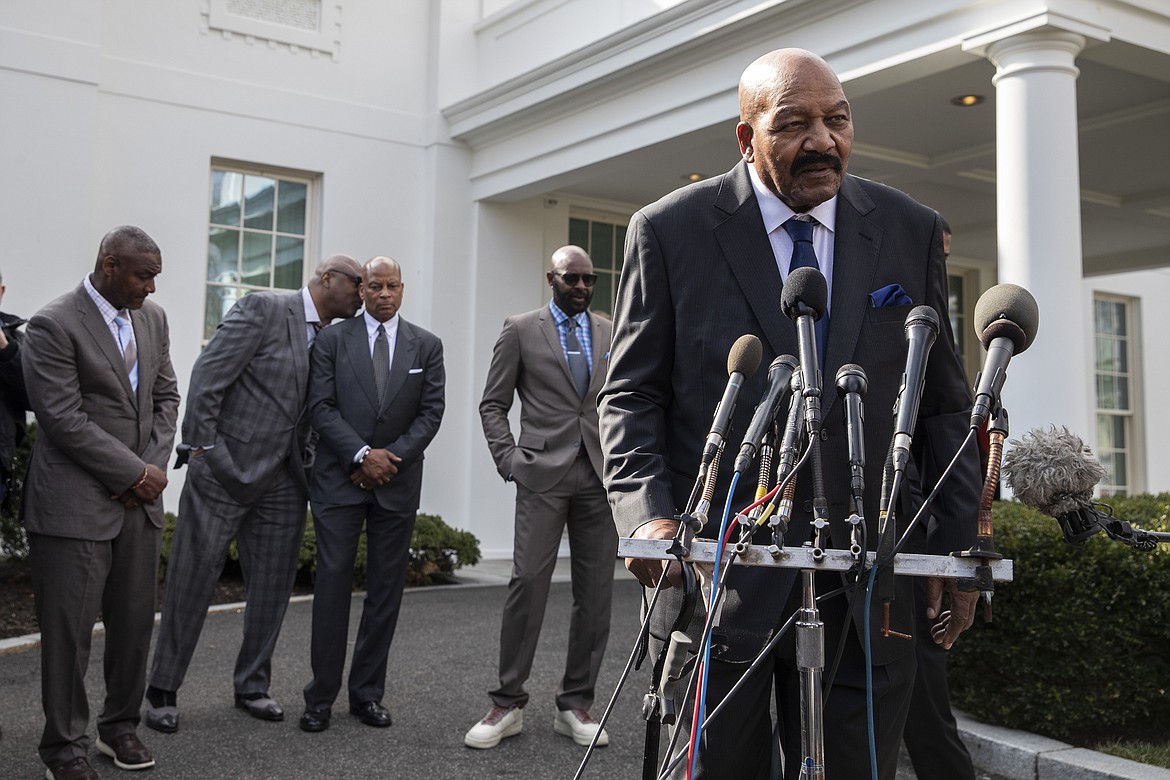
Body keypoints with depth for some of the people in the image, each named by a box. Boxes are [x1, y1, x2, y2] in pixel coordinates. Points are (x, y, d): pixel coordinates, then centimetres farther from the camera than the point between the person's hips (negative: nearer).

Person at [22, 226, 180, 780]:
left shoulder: (153, 318, 10)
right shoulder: (53, 326, -12)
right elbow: (64, 419, -16)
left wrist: (154, 465, -1)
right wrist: (135, 472, -13)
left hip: (139, 502, 6)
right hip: (76, 501, -6)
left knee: (135, 620, 11)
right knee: (68, 630, 2)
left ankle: (120, 725, 28)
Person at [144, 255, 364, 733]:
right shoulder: (264, 309, -9)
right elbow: (207, 376, -14)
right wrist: (201, 447, -16)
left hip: (282, 481, 7)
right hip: (224, 472, -6)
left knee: (273, 587, 10)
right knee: (192, 582, 3)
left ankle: (252, 686, 26)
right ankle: (162, 691, 17)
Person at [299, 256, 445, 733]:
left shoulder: (426, 346, 7)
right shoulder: (333, 339, 3)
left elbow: (431, 412, 3)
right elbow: (321, 406, -3)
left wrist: (393, 456, -9)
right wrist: (362, 454, -13)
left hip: (398, 482, 2)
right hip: (340, 479, -2)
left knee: (386, 589, 5)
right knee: (333, 583, -3)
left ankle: (368, 693, 14)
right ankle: (321, 697, 5)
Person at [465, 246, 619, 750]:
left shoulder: (612, 334, 14)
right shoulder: (521, 330, 6)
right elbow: (493, 404, 7)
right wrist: (508, 458, -5)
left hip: (601, 476, 3)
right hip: (544, 473, -3)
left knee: (595, 591, 3)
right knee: (528, 581, -9)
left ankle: (575, 704, 13)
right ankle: (508, 704, 2)